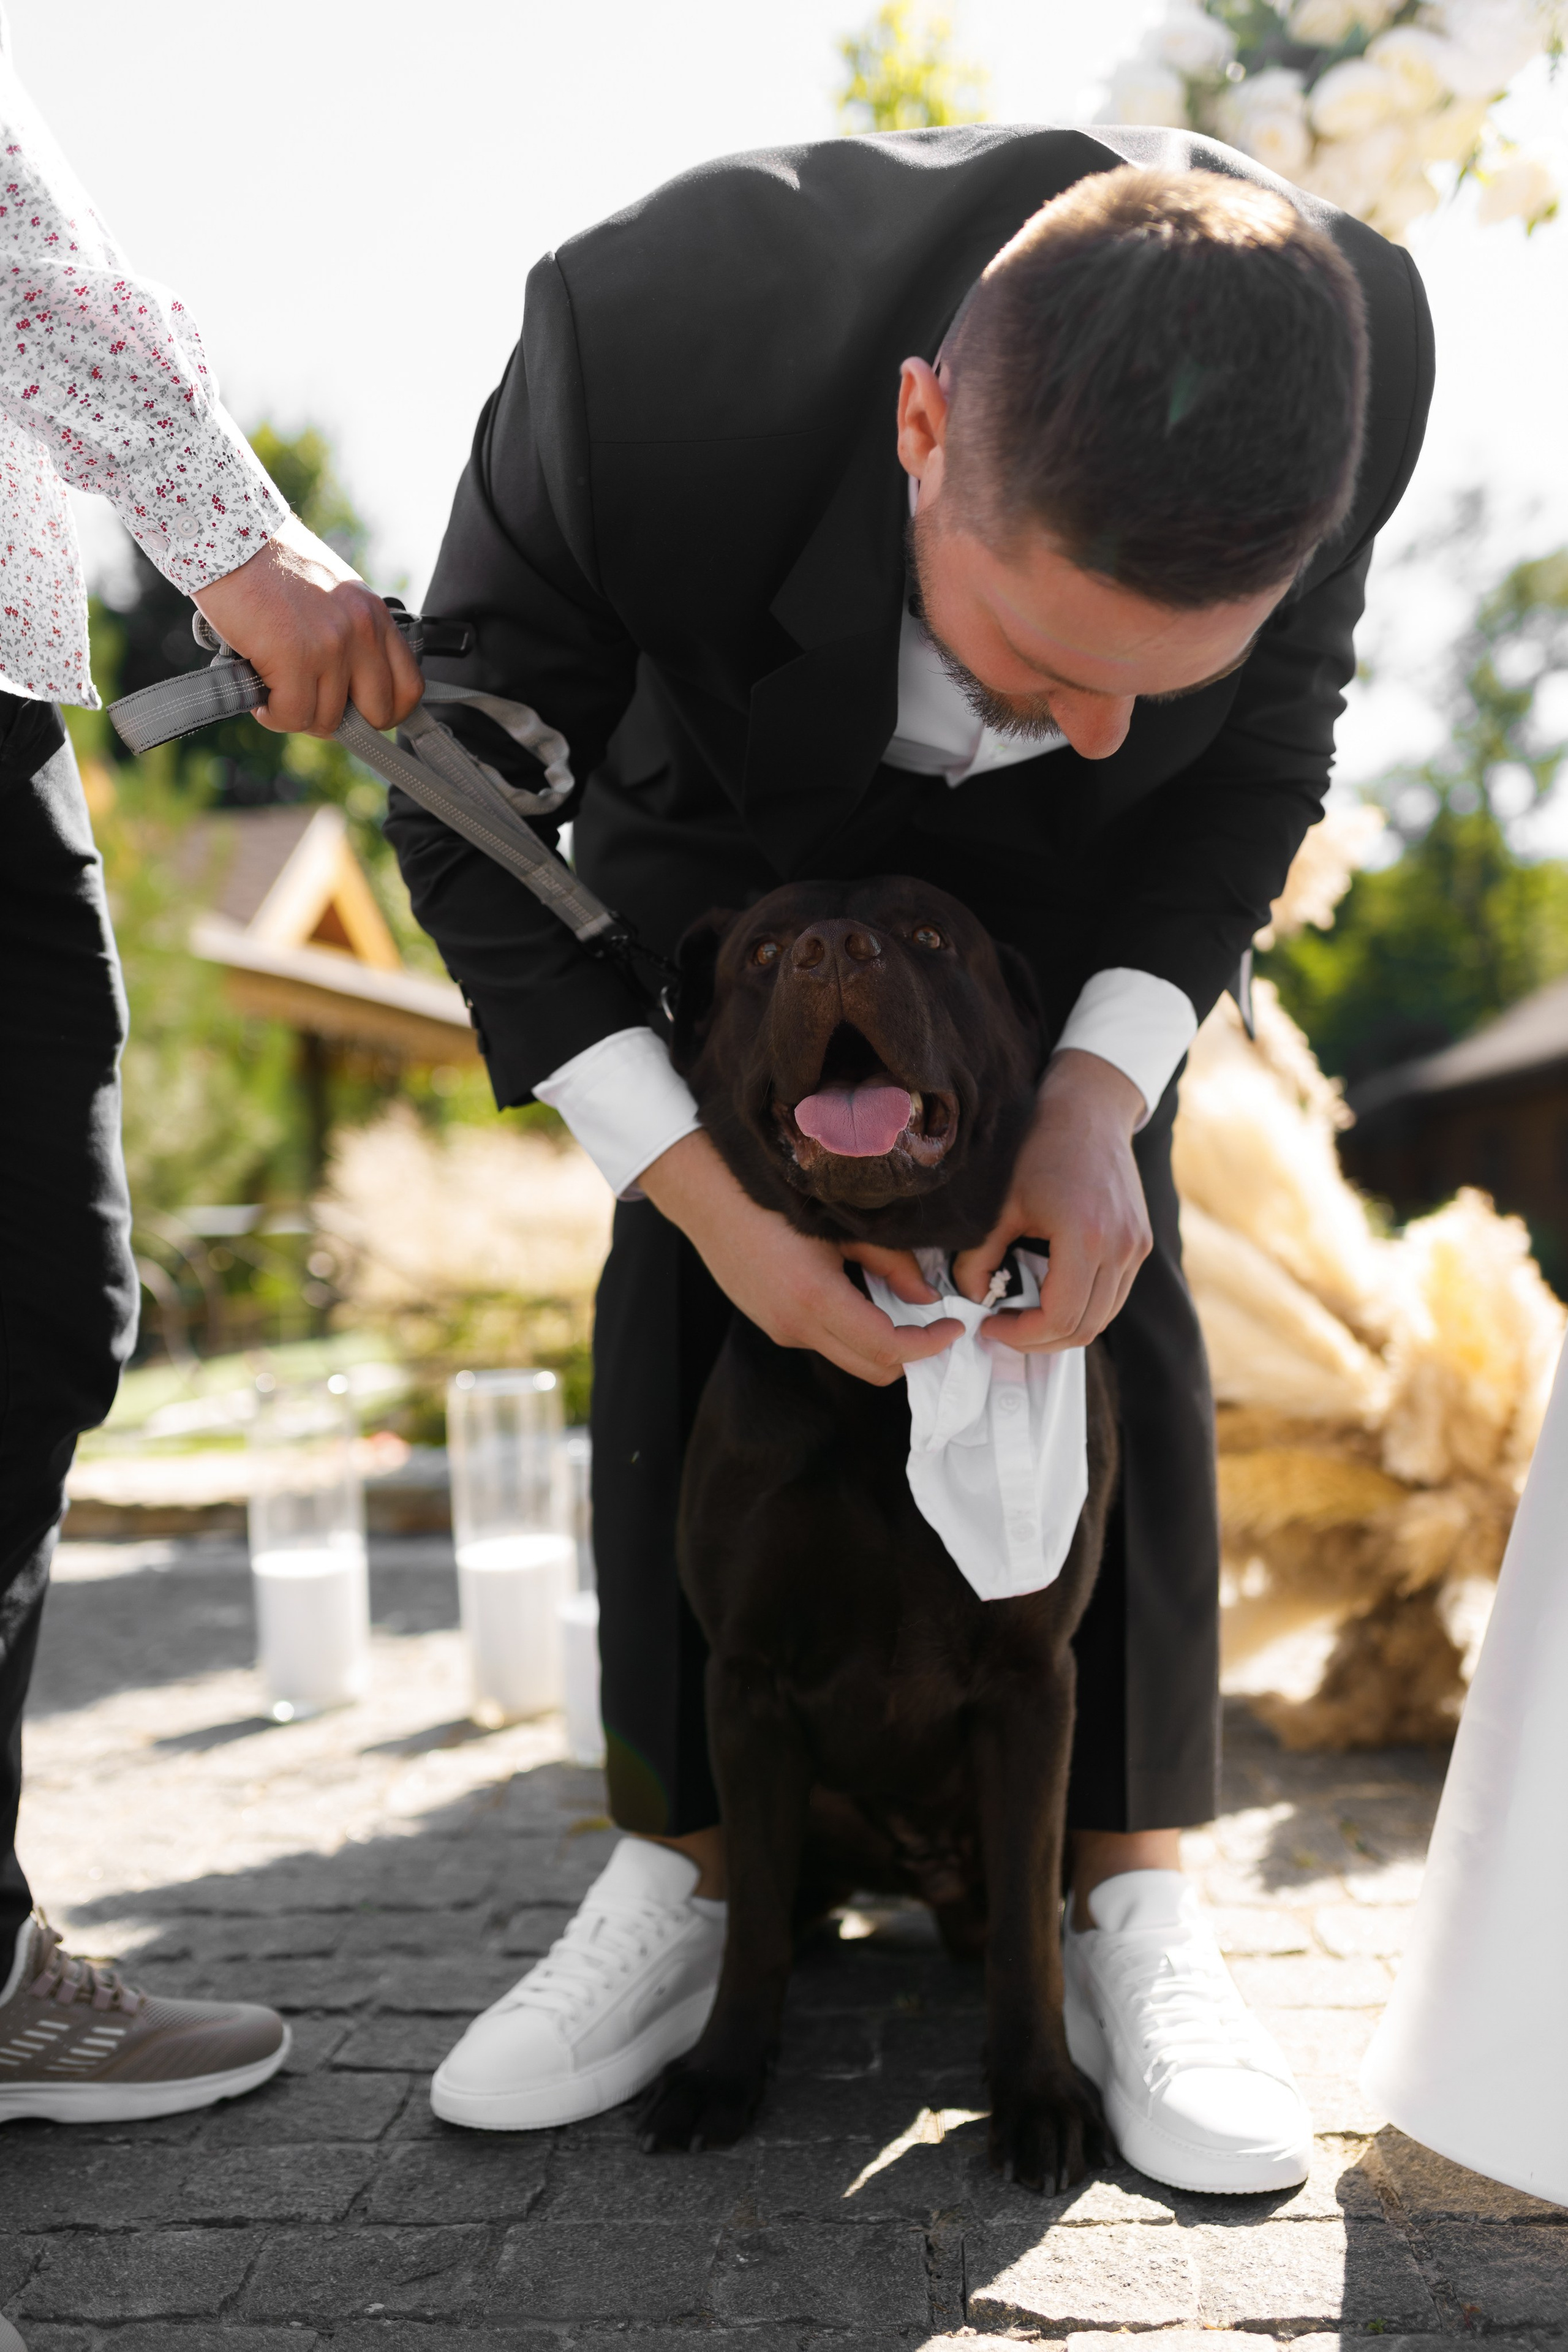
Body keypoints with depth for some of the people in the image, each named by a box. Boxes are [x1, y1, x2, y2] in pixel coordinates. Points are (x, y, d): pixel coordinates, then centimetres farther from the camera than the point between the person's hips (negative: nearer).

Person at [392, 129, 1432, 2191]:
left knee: (1112, 1277, -12)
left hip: (1065, 872, 1)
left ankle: (1132, 1915, -2)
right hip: (726, 812, 0)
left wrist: (1096, 1102, -31)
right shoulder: (646, 339, -42)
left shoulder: (1355, 353, -35)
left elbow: (1256, 762, -17)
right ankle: (679, 1884, 2)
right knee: (680, 1300, -11)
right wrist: (704, 1190, -34)